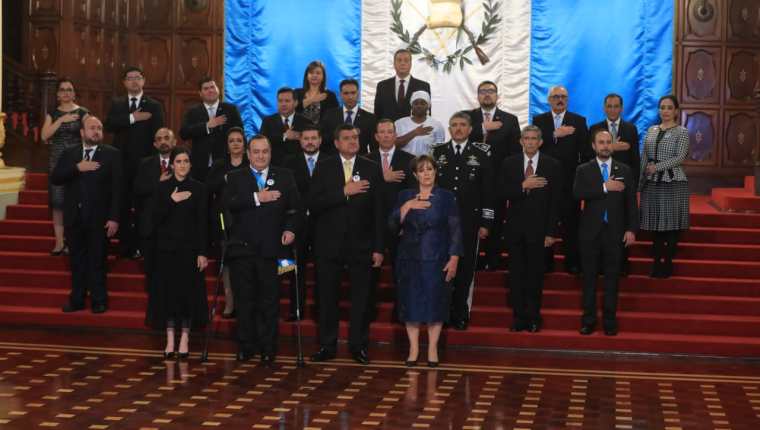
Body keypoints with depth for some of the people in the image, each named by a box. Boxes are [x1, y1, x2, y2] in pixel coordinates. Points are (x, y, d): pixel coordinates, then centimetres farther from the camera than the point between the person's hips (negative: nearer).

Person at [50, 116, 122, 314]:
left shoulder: (112, 154, -1)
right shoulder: (69, 154, 10)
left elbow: (117, 188, -6)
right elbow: (54, 178, -1)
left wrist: (114, 218, -12)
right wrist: (77, 168, -15)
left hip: (98, 218, -3)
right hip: (74, 217, 3)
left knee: (97, 260, 3)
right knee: (77, 260, 10)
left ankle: (99, 300, 13)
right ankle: (77, 299, 18)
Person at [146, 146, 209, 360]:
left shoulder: (198, 188, 0)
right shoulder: (163, 188, 4)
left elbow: (203, 222, -2)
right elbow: (156, 218, -2)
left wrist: (202, 252, -7)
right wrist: (171, 200, -15)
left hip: (189, 248, -1)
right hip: (167, 247, 1)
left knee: (188, 292, 0)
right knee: (167, 292, 3)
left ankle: (184, 340, 9)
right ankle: (170, 340, 11)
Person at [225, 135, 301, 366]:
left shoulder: (284, 176, 11)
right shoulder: (235, 178, 8)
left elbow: (295, 207, 8)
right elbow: (229, 204, -10)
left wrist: (291, 229, -7)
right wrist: (257, 198, -17)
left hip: (271, 249, 0)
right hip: (243, 249, 0)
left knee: (270, 301, 0)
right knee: (245, 300, 6)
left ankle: (268, 349, 7)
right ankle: (246, 346, 16)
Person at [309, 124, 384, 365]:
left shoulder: (372, 169, 4)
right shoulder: (323, 168, 4)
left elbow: (378, 211, 2)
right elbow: (313, 204, -8)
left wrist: (378, 248, -3)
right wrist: (343, 192, -17)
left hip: (361, 245, 0)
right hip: (329, 244, 0)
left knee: (361, 298, 3)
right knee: (327, 298, 5)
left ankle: (358, 346, 12)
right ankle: (327, 346, 15)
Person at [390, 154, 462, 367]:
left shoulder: (446, 197, 1)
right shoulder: (405, 196, 6)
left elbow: (455, 230, -2)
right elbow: (393, 225, -1)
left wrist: (454, 259, -9)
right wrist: (406, 207, -14)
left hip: (436, 260, -2)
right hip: (410, 259, 2)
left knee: (435, 303, 2)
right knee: (411, 303, 3)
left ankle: (433, 349, 12)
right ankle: (413, 348, 13)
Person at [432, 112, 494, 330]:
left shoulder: (482, 154, 2)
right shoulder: (437, 153, 7)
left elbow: (488, 190, 1)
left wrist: (485, 223, -3)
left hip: (469, 221, -1)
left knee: (465, 269, 4)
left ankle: (460, 314, 15)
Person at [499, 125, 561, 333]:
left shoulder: (552, 166, 0)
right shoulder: (509, 164, 6)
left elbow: (555, 201, -2)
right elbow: (503, 193, -3)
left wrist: (551, 232, -7)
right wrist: (523, 186, -19)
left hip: (538, 229, -2)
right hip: (515, 228, 2)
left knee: (535, 275, 3)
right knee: (516, 274, 6)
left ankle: (533, 317, 12)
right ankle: (519, 316, 13)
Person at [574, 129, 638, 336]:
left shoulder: (624, 170, 7)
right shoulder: (583, 170, 4)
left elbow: (631, 202, 4)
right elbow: (577, 193, -14)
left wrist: (631, 229, -3)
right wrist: (604, 187, -20)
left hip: (615, 232, 0)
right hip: (590, 231, 0)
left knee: (612, 277, 4)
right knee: (589, 277, 5)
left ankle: (609, 320, 11)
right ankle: (588, 319, 12)